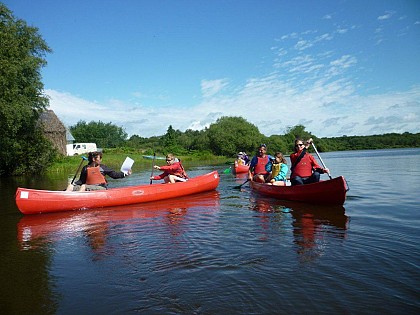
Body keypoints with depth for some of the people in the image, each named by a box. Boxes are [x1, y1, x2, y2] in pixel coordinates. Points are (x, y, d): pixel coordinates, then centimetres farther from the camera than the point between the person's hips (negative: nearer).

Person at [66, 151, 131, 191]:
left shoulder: (102, 167, 8)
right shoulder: (85, 168, 12)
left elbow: (114, 174, 8)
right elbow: (81, 181, 17)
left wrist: (125, 174, -1)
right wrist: (73, 184, 0)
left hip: (100, 188, -3)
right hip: (89, 188, 3)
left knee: (83, 186, -30)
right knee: (70, 187, -13)